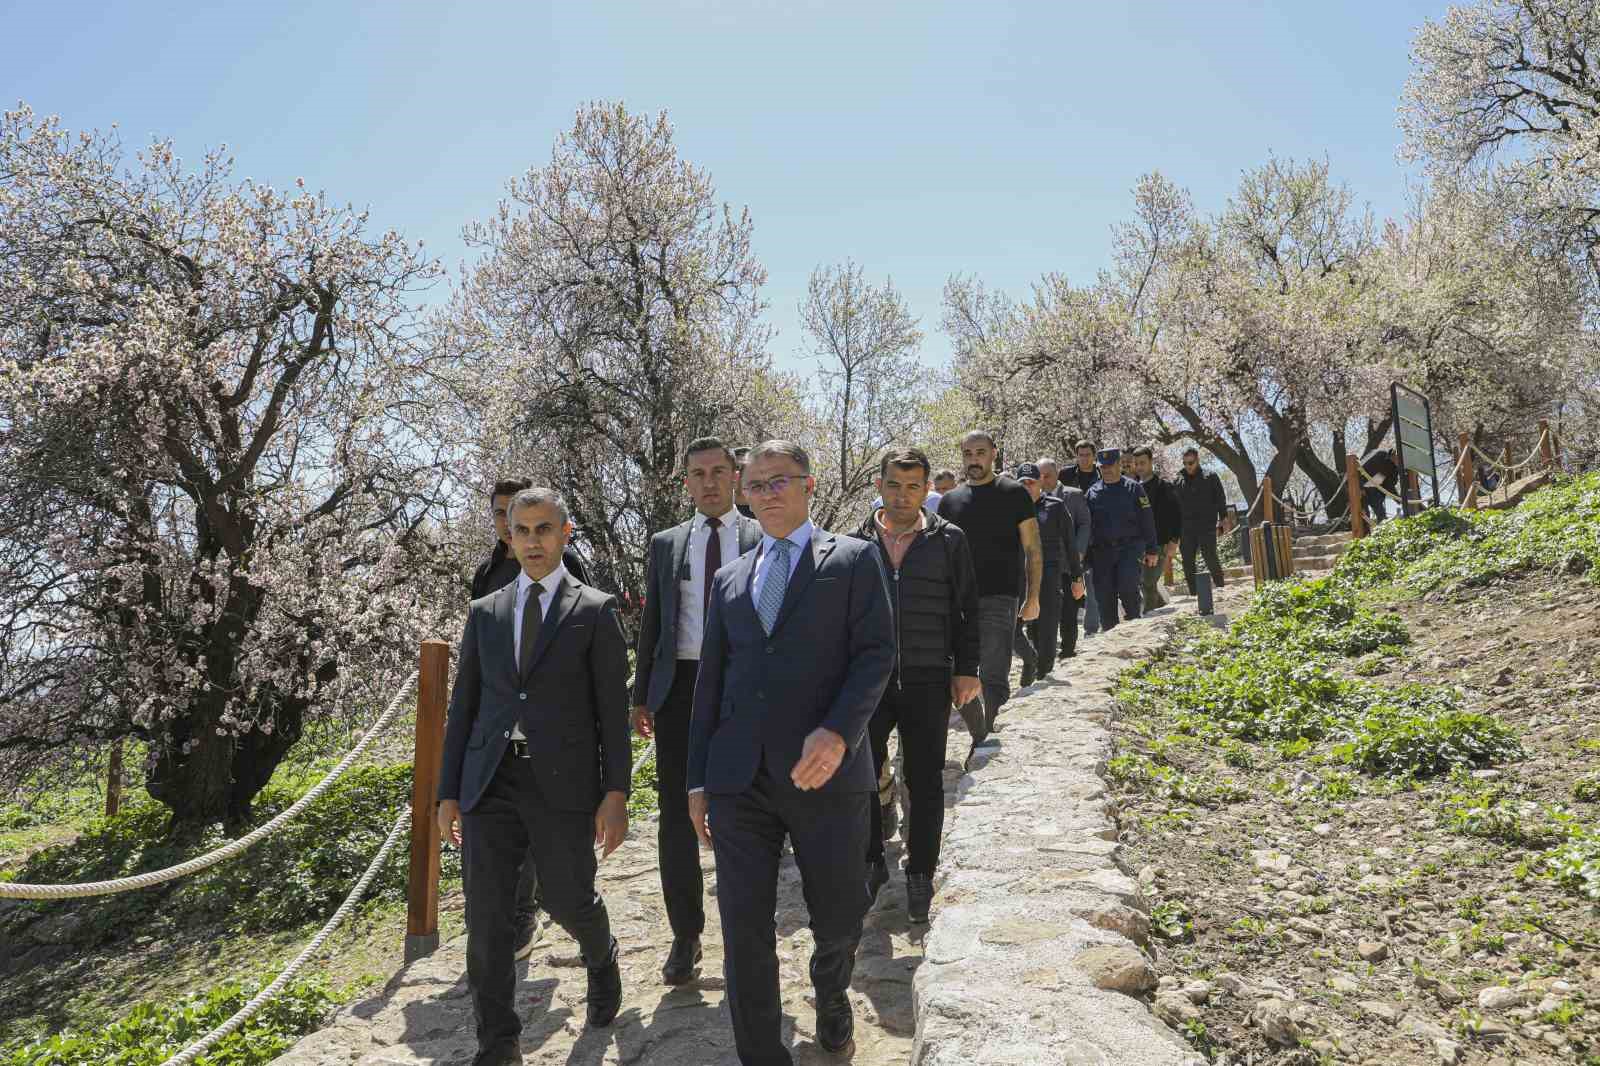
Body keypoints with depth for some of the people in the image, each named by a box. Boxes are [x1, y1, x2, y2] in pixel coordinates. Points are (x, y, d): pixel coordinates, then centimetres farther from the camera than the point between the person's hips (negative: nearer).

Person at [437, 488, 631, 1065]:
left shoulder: (595, 610, 1)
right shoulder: (484, 612, 11)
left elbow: (613, 710, -2)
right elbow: (463, 706, 11)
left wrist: (615, 794, -8)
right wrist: (449, 792, 7)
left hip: (563, 784, -3)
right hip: (490, 783, 3)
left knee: (569, 901, 8)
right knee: (486, 916, 2)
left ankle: (601, 959, 43)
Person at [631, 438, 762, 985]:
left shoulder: (765, 539, 2)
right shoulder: (666, 544, 10)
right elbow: (652, 623, 12)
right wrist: (641, 696, 9)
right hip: (679, 686, 2)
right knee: (676, 815, 5)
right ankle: (685, 934, 20)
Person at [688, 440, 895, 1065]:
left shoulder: (853, 560, 4)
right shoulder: (729, 579, 16)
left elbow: (877, 652, -5)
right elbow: (710, 681, 15)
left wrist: (837, 731, -21)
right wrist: (698, 779, 11)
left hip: (825, 772, -3)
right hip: (739, 779, 3)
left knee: (839, 917, 11)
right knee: (744, 930, 3)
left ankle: (832, 999, 44)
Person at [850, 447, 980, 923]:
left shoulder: (948, 540, 1)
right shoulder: (858, 542, 4)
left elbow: (967, 609, 4)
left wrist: (966, 669, -1)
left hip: (928, 684, -1)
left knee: (925, 784, 8)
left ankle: (920, 876, 23)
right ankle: (871, 864, 26)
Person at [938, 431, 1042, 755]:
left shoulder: (1013, 494, 2)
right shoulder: (950, 500, 12)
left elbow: (1033, 550, 2)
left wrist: (1032, 598, -6)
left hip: (998, 598, -4)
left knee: (993, 677, -8)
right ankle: (979, 738, 22)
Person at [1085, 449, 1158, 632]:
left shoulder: (1133, 488, 3)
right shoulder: (1093, 492, 9)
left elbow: (1147, 521, 3)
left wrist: (1151, 550, 0)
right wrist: (1087, 555, 6)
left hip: (1129, 548, -3)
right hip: (1101, 551, 3)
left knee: (1127, 586, -17)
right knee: (1104, 595, 2)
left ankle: (1134, 622, 7)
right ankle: (1108, 631, 14)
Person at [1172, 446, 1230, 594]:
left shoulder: (1210, 478, 4)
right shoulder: (1177, 483, 11)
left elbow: (1221, 501, 4)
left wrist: (1223, 520, -7)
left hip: (1207, 529, -3)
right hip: (1186, 531, 3)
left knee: (1211, 560, -8)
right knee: (1188, 565, 4)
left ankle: (1221, 588, 6)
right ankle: (1193, 594, 11)